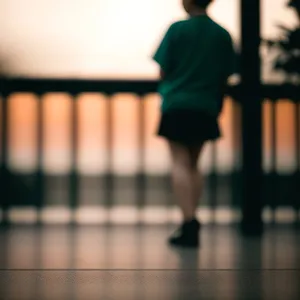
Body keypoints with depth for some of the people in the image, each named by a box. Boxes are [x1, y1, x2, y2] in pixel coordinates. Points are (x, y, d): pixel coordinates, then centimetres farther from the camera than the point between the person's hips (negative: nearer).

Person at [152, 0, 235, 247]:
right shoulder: (223, 35, 5)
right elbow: (225, 78, 8)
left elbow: (163, 71, -5)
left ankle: (189, 222, -14)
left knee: (180, 163, -2)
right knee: (194, 165, 14)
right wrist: (217, 106, 20)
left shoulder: (177, 29, -7)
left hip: (176, 106, -4)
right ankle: (191, 224, 13)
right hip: (206, 109, 4)